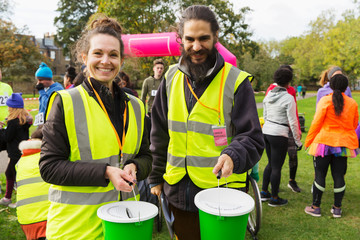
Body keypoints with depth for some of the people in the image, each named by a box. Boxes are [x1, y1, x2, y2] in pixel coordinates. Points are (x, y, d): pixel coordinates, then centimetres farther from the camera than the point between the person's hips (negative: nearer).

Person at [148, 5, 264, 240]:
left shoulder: (236, 81, -9)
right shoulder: (171, 77, 4)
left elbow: (252, 139, -9)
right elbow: (160, 135, 11)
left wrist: (233, 156, -30)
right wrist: (155, 178, 12)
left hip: (221, 193, -4)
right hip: (177, 193, 4)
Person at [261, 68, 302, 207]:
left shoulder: (268, 95, 6)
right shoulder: (288, 98, -13)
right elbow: (293, 122, -12)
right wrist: (298, 141, -4)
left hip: (266, 131, 7)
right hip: (279, 135, -7)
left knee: (271, 163, 21)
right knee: (277, 167, 5)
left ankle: (263, 192, 28)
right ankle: (274, 198, 17)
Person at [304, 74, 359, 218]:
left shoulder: (325, 101, -10)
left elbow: (316, 123, -9)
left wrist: (308, 141, -1)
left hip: (324, 142, -3)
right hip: (344, 144, 3)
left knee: (320, 175, 5)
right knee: (339, 176, 10)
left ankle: (316, 207, 12)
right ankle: (337, 209, 19)